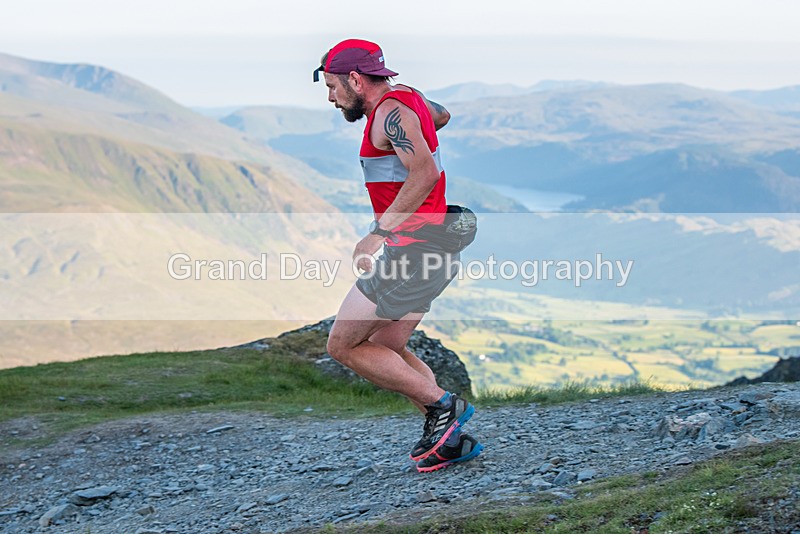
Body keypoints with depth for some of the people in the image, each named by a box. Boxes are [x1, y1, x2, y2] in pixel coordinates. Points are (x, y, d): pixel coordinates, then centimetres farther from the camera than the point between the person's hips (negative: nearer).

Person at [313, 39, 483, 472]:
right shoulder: (406, 96, 13)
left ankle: (442, 405, -3)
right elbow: (442, 116, 36)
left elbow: (426, 172, -32)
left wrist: (378, 233, -31)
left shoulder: (391, 112, -16)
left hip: (413, 249, -10)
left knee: (343, 346, -3)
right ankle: (451, 440, 12)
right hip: (432, 250, 10)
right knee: (386, 349, 15)